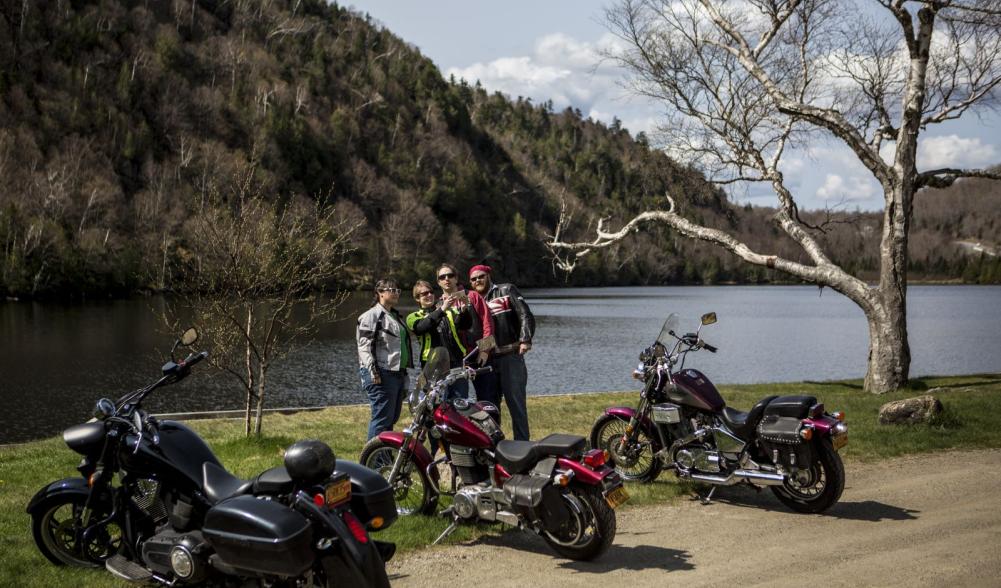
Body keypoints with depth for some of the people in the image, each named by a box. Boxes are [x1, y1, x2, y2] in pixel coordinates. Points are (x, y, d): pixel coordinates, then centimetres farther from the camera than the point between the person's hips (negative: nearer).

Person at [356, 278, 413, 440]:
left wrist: (405, 375, 24)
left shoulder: (396, 316, 21)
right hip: (382, 375, -9)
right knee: (382, 417, -10)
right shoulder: (371, 316, -7)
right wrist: (373, 372, -22)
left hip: (398, 373, 9)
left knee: (392, 418, 12)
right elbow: (364, 346, -14)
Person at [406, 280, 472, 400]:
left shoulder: (450, 311, 20)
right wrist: (442, 309, -20)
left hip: (457, 363, 2)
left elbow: (465, 325, 2)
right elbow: (422, 326, -10)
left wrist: (464, 309, -19)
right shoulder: (414, 317, 14)